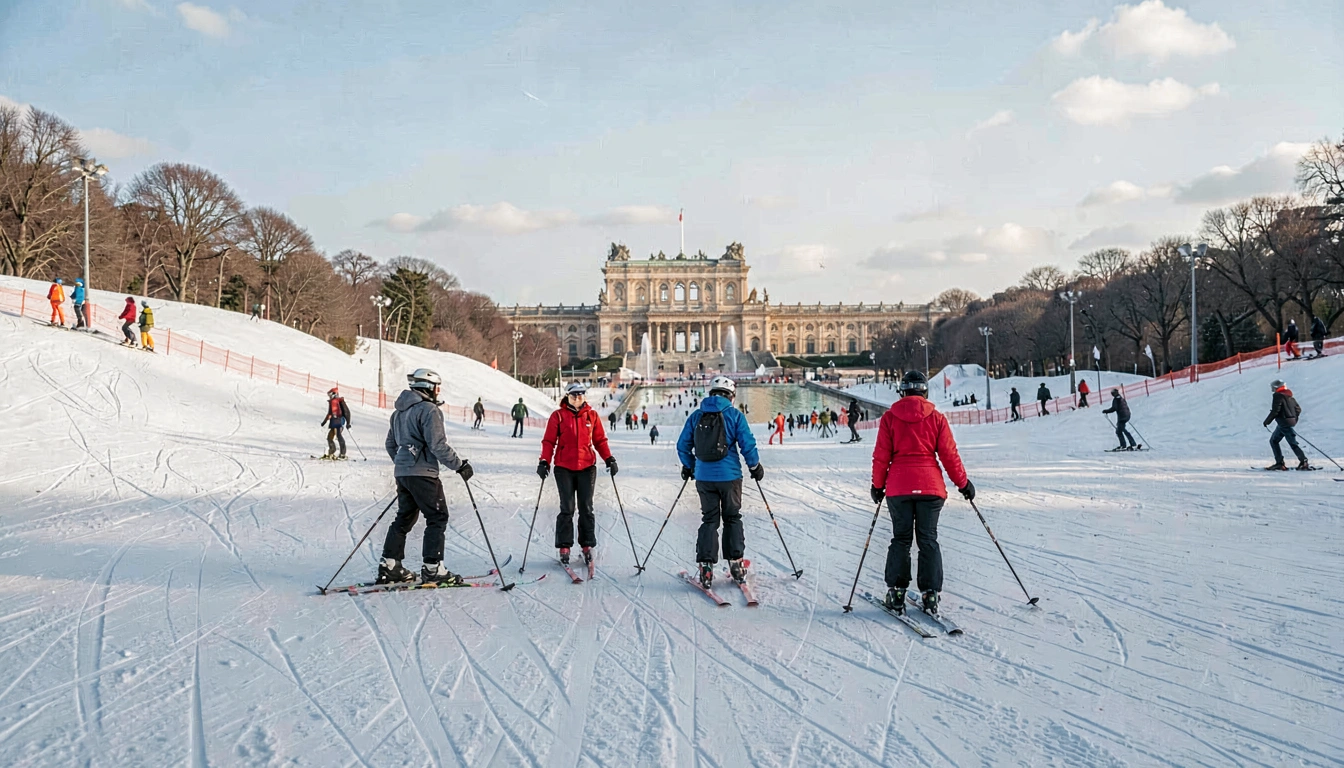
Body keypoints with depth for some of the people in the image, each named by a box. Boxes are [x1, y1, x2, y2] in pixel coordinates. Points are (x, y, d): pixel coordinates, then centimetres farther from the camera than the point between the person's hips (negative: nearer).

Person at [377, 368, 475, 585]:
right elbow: (438, 445, -18)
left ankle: (389, 566, 16)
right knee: (437, 518, -2)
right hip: (423, 473, -9)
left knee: (405, 517, 16)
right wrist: (460, 465, -11)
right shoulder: (429, 410, -13)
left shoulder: (399, 411, 16)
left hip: (402, 472, 9)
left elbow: (390, 444, 23)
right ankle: (433, 568, -5)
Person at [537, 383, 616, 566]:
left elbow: (600, 440, 11)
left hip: (587, 467, 2)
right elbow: (549, 441, 0)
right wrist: (544, 461, -9)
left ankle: (587, 546, 13)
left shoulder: (592, 415, 7)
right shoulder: (558, 415, 1)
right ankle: (564, 547, 7)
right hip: (564, 468, -2)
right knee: (567, 509, -1)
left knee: (586, 508, 5)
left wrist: (609, 459, 1)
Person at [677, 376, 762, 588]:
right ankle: (735, 562, 12)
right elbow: (747, 444, -7)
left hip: (704, 477, 2)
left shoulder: (696, 416, 4)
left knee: (709, 520, 9)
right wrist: (755, 466, 8)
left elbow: (683, 445, 7)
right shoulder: (735, 415, -4)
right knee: (732, 518, 13)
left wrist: (688, 466, 23)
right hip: (729, 476, -2)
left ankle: (706, 566, 0)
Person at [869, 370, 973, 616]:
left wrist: (878, 485, 11)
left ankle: (897, 592, 5)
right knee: (928, 540, 6)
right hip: (930, 485, 0)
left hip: (899, 486, 0)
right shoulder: (937, 418, 1)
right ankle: (930, 593, 2)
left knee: (901, 539, 9)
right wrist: (963, 483, 12)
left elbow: (881, 455, 1)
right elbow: (949, 454, 2)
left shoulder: (889, 417, 1)